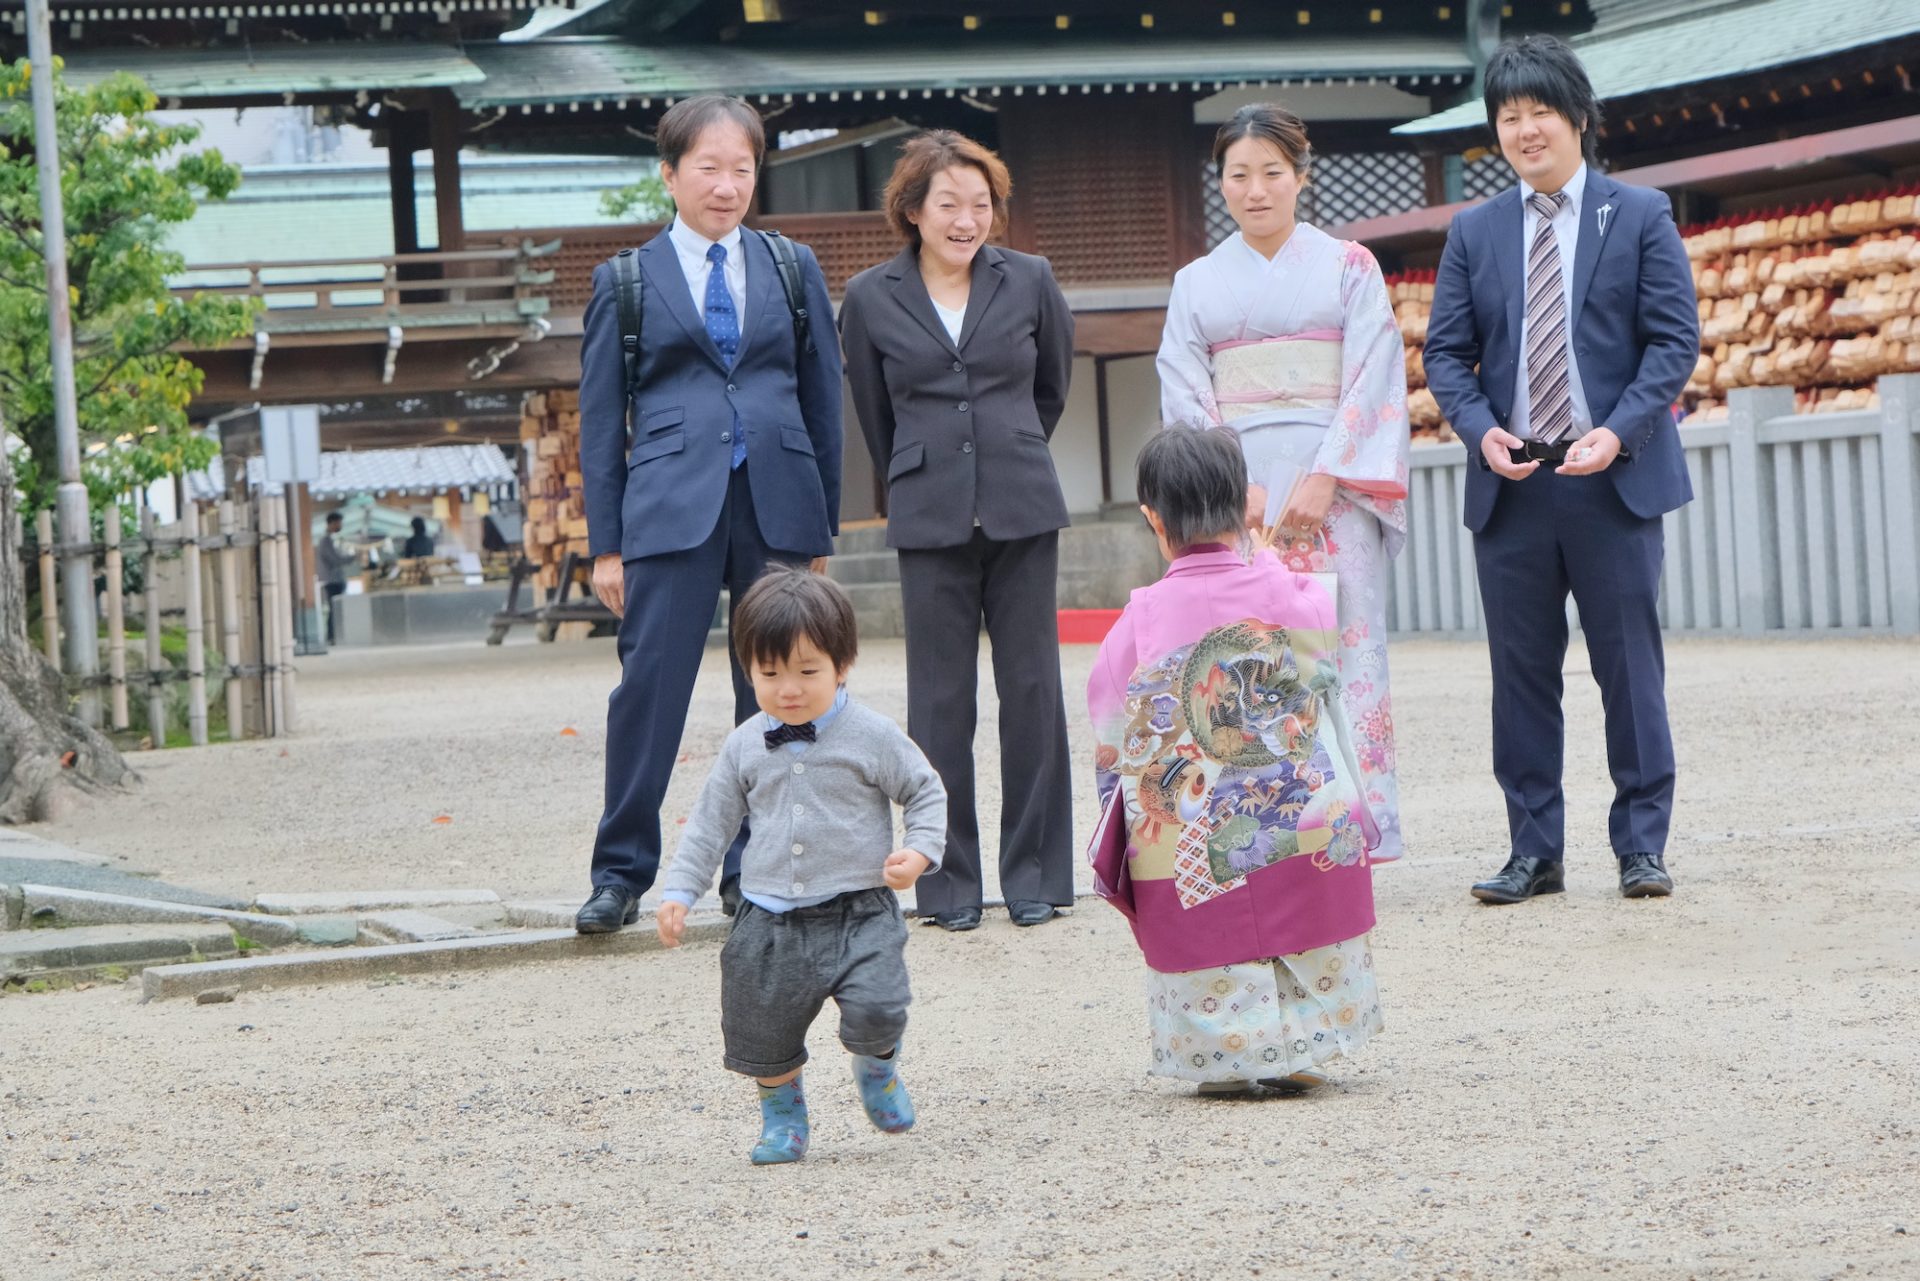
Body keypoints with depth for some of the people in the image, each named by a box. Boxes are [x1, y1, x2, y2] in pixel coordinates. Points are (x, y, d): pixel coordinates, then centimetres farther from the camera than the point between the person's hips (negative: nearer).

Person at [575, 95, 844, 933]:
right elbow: (601, 420, 7)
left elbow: (823, 399, 14)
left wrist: (823, 529, 10)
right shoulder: (626, 281, 7)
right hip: (669, 508, -2)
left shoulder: (793, 268, 13)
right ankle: (621, 871, 2)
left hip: (777, 504, 2)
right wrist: (605, 543, 2)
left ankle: (754, 869, 14)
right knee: (649, 684, -7)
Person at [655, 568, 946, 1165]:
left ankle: (877, 1069, 15)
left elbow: (926, 792, 5)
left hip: (859, 913, -3)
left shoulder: (872, 736, -4)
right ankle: (782, 1112, 35)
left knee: (876, 1013, -20)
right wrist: (678, 890, 5)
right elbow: (711, 822, 12)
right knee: (762, 1030, 6)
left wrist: (920, 851, -11)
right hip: (770, 921, 3)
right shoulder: (745, 747, 5)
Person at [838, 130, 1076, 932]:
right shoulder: (870, 300, 1)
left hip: (1022, 511, 1)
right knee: (940, 698, 0)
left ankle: (1035, 874, 11)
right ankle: (949, 881, 7)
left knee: (1032, 688, 2)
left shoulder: (1029, 282, 3)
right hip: (930, 520, -1)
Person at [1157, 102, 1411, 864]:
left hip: (1332, 493, -2)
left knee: (1340, 649, -7)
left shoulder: (1348, 268, 8)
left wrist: (1323, 480, -12)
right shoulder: (1197, 283, 14)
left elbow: (1374, 379, -1)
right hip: (1234, 497, 2)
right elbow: (1183, 396, 6)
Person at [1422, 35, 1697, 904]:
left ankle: (1642, 847, 9)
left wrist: (1618, 432, -15)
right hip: (1509, 482, 3)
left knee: (1630, 667, 1)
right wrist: (1482, 431, -9)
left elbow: (1674, 340, -2)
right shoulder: (1474, 233, 11)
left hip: (1615, 478, -2)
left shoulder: (1640, 217, 3)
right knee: (1521, 672, 4)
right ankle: (1534, 850, 11)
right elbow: (1446, 352, 10)